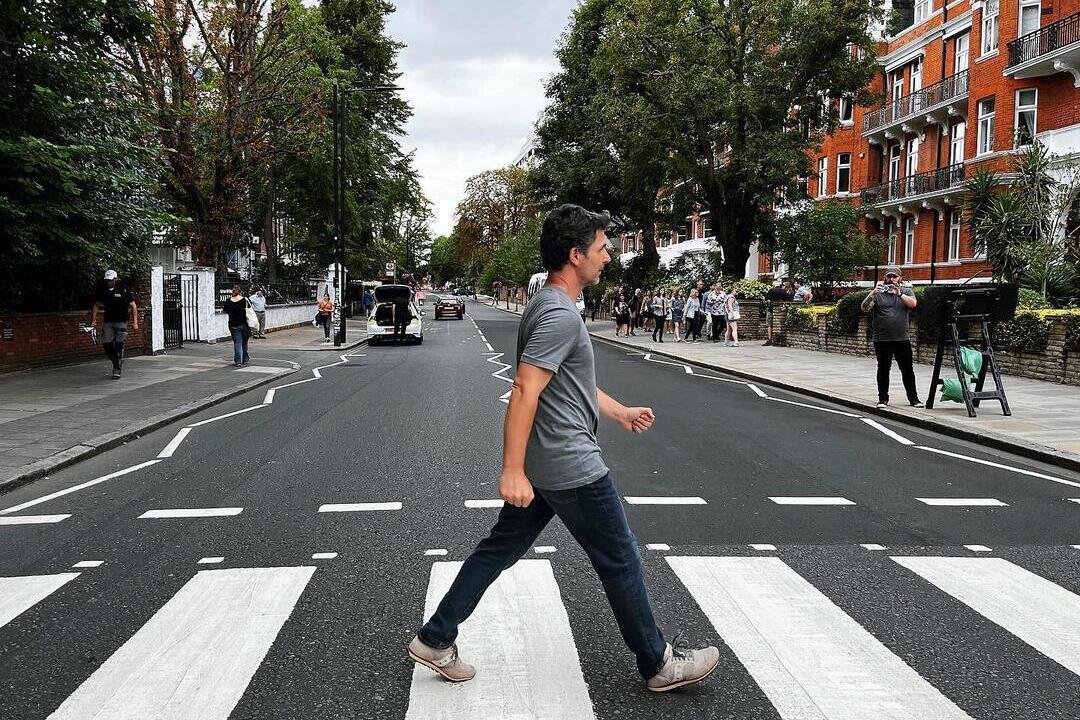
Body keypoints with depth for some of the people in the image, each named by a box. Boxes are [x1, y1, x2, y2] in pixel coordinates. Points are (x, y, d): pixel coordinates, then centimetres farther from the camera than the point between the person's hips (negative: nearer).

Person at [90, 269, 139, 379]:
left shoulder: (123, 290, -6)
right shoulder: (103, 291, 6)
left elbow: (133, 306, -5)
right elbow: (96, 305, 18)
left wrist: (135, 322, -11)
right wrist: (93, 320, 9)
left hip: (121, 322, -4)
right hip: (108, 322, 4)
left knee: (119, 346, -8)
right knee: (107, 345, -1)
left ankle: (117, 371, -2)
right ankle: (117, 363, 22)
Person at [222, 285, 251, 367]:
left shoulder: (228, 301, -5)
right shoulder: (244, 300, -9)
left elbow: (225, 311, 6)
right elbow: (249, 307, 3)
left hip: (233, 325, 0)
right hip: (244, 324, 0)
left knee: (237, 343, 3)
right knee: (244, 342, 15)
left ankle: (238, 361, -4)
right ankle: (245, 359, 26)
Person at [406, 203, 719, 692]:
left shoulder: (551, 306, 13)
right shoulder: (560, 315, -20)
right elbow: (524, 392, -27)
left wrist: (621, 412, 29)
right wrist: (513, 472, -28)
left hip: (541, 465, 10)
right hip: (572, 468, -10)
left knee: (501, 548, 15)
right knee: (620, 561, 4)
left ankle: (435, 640, 22)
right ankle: (658, 664, 20)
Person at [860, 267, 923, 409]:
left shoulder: (906, 291, 10)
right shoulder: (878, 293, 6)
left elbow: (913, 303, -10)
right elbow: (864, 308, -6)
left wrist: (899, 294, -24)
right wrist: (872, 294, -22)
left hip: (902, 339, 1)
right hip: (882, 340, -1)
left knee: (907, 370, 4)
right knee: (883, 369, 5)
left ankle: (913, 398, 12)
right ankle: (883, 399, 12)